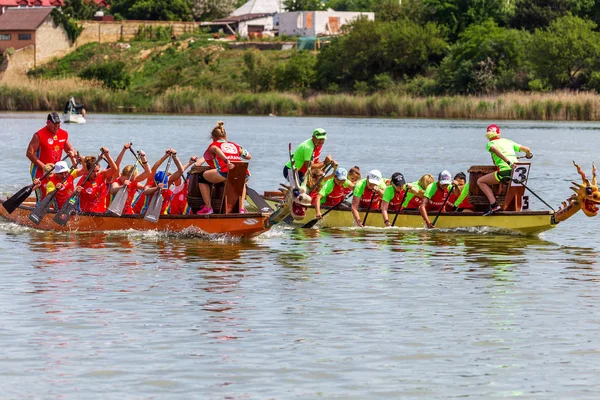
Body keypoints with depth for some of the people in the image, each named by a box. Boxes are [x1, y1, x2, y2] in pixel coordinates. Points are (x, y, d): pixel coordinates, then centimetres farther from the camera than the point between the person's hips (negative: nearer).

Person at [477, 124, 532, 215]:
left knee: (480, 181, 9)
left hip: (505, 171, -6)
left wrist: (509, 162, -25)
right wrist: (529, 155, 48)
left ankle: (494, 205, -7)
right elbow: (527, 149, 23)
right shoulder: (508, 141, 24)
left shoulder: (490, 144, 10)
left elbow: (496, 150, -14)